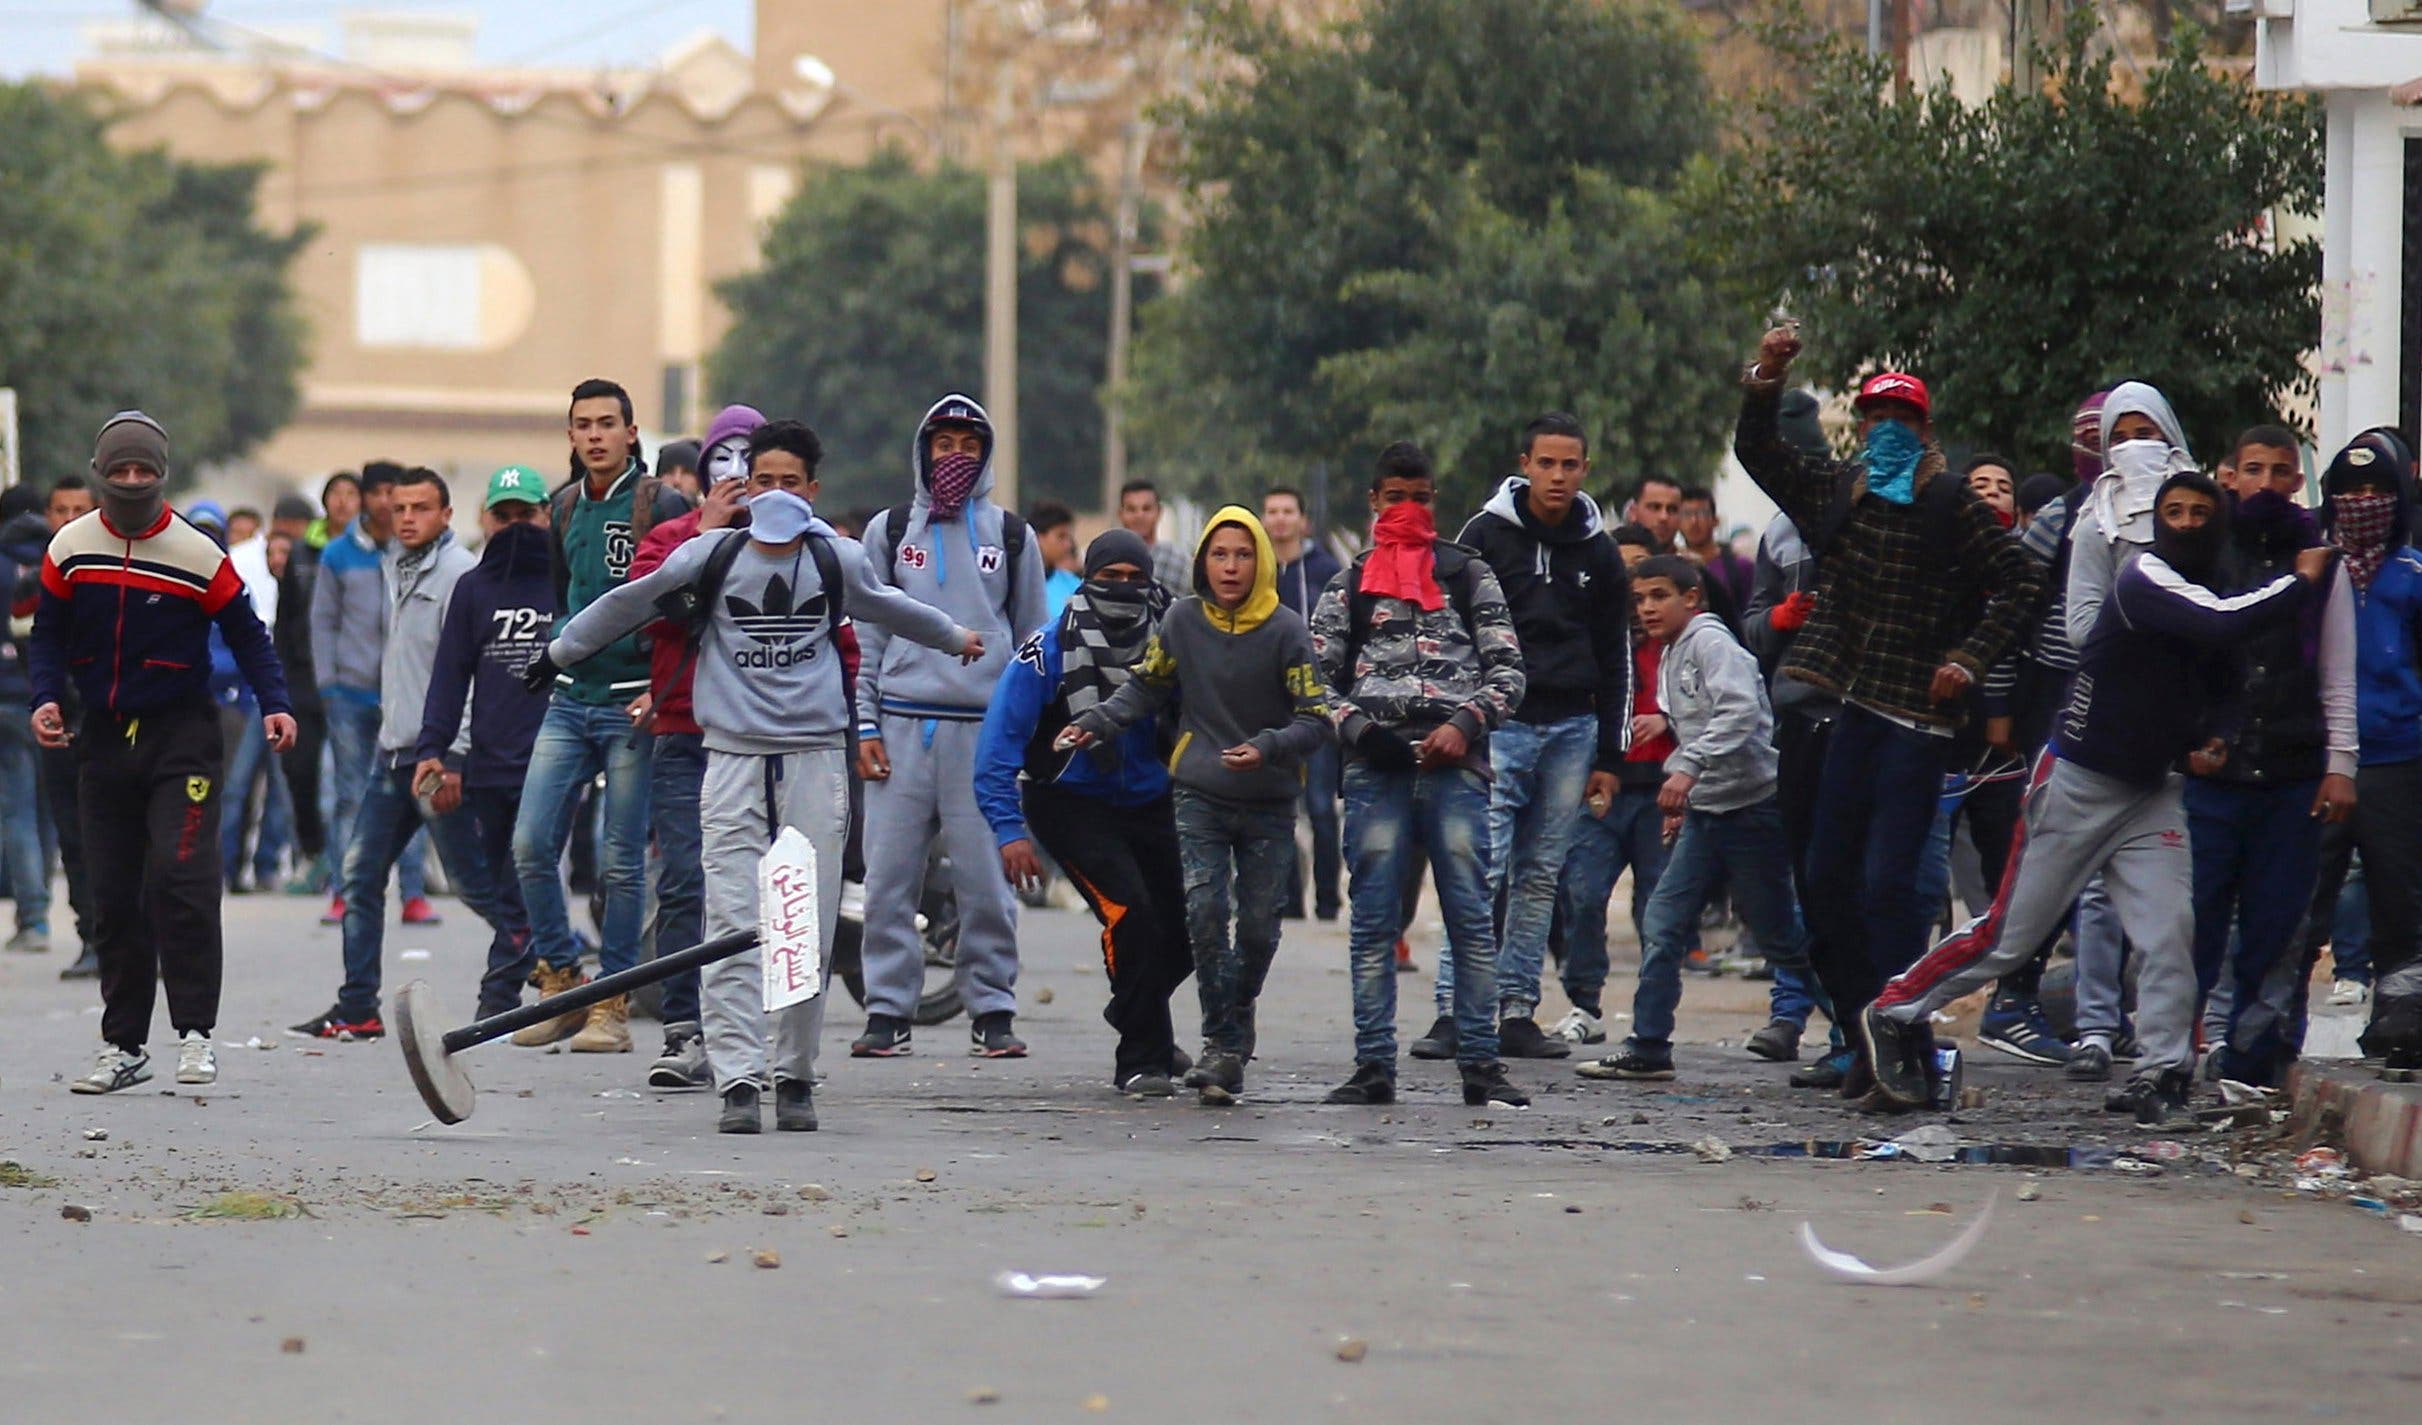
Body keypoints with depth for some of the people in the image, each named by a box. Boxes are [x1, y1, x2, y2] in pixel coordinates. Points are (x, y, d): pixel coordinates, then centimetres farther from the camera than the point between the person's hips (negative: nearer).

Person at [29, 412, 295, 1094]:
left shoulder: (199, 556, -6)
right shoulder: (69, 549, 2)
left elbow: (245, 632, 2)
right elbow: (49, 634, 10)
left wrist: (273, 703, -10)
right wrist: (47, 698, -6)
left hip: (181, 736, -4)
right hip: (102, 737, 4)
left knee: (180, 877, -17)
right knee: (113, 896, 6)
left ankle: (195, 1033, -12)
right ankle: (124, 1045, 14)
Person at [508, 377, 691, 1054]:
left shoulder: (660, 506, -7)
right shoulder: (563, 508, 12)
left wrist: (660, 690, -14)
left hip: (633, 703, -6)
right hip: (571, 699, 6)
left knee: (623, 862, -2)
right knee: (531, 845, -2)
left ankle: (612, 1009, 5)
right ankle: (563, 984, 11)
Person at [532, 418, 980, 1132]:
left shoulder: (838, 561, 7)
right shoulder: (711, 555, 2)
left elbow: (888, 609, 28)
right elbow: (631, 603, 16)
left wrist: (955, 638, 44)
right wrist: (560, 651, 26)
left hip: (815, 757, 1)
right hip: (733, 758, -1)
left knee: (809, 931, -1)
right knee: (733, 929, -10)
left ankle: (795, 1077, 10)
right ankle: (737, 1081, -12)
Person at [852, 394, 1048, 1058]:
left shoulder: (1011, 536, 12)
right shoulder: (889, 530, 13)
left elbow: (1033, 638, 15)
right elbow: (867, 636, 12)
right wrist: (866, 725, 3)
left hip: (985, 727, -1)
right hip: (903, 723, 1)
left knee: (986, 880, -3)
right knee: (889, 878, -2)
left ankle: (993, 1011, 4)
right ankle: (888, 1012, 3)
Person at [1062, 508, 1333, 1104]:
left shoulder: (1285, 631, -8)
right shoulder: (1183, 621, -1)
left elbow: (1316, 719, -10)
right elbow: (1145, 688, 14)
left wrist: (1267, 750, -27)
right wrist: (1095, 723, -1)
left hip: (1269, 806, -1)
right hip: (1199, 799, 1)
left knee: (1258, 928, 0)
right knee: (1205, 913, -15)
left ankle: (1234, 1021, 27)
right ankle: (1225, 1045, -10)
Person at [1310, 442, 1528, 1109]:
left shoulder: (1470, 577, 13)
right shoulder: (1347, 586, 15)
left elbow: (1508, 671, 9)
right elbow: (1318, 679, 12)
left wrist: (1465, 726, -7)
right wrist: (1359, 730, -6)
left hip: (1455, 765, -1)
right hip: (1375, 767, 1)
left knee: (1471, 917, -3)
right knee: (1373, 922, 0)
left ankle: (1480, 1062, -1)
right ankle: (1374, 1065, 2)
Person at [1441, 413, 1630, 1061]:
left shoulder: (1597, 551, 12)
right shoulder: (1488, 534, 2)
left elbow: (1616, 661, 17)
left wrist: (1609, 757, 12)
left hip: (1572, 731, 4)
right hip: (1500, 724, -4)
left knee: (1540, 879, 5)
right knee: (1483, 870, -12)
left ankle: (1517, 1012, 7)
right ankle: (1453, 1008, -13)